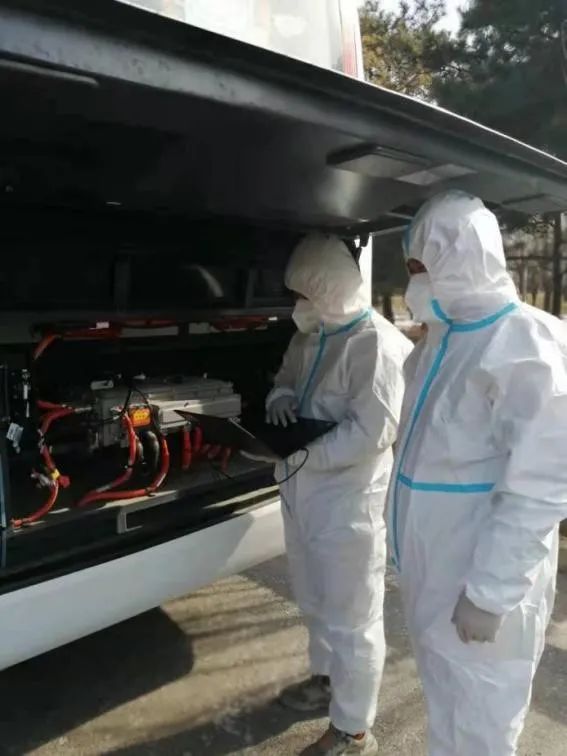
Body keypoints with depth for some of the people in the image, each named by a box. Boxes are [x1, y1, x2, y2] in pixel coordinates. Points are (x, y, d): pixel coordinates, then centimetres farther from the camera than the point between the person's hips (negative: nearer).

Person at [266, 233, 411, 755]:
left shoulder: (376, 345, -20)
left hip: (349, 504, -9)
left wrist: (301, 454, -20)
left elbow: (372, 433, -24)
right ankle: (327, 678, 51)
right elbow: (286, 378, 20)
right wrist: (280, 396, -3)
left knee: (352, 619, 9)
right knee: (316, 603, 27)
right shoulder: (309, 336, 8)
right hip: (302, 495, 9)